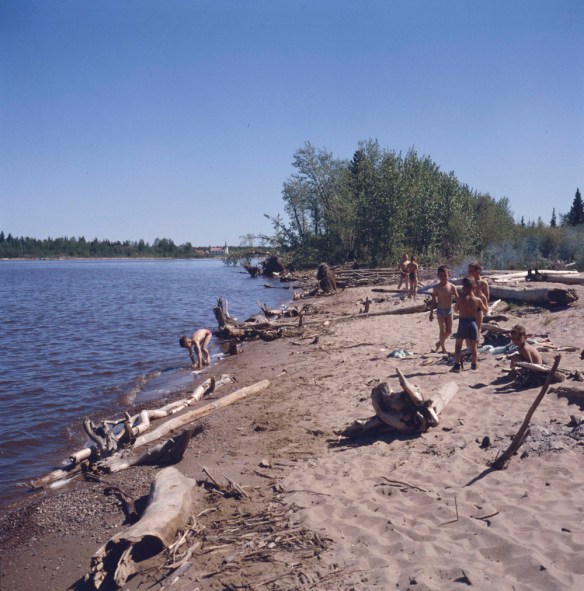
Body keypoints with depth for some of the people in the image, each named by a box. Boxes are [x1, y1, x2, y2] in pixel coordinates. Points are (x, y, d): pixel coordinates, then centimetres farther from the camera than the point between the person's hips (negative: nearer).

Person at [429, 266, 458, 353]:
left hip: (449, 310, 2)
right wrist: (431, 313, -1)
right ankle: (443, 348, 14)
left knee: (449, 331, 7)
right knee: (442, 331, -2)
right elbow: (433, 301, -1)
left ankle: (440, 343, 32)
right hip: (440, 311, -2)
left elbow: (457, 298, -1)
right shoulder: (436, 288, -7)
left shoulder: (451, 286, -5)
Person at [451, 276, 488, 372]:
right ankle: (474, 364, 22)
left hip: (462, 323, -1)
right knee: (473, 346, 13)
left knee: (458, 345, 8)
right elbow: (485, 310, 8)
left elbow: (456, 308, 7)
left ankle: (457, 365, 1)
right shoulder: (477, 300, -6)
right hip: (473, 322, 1)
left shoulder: (460, 298, -9)